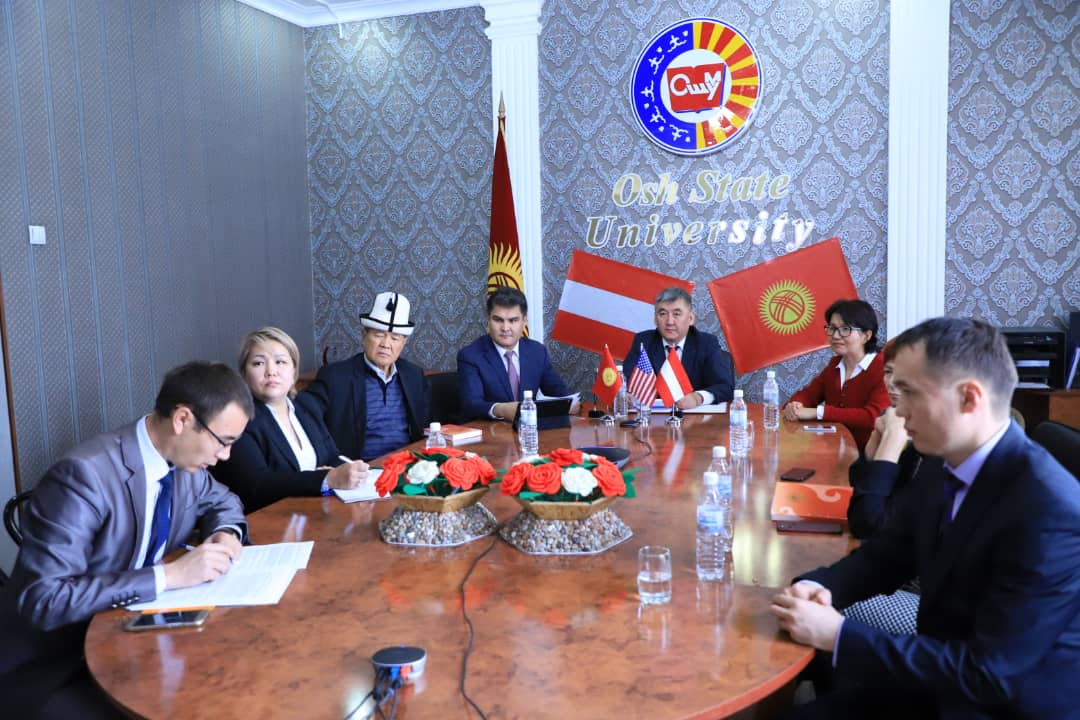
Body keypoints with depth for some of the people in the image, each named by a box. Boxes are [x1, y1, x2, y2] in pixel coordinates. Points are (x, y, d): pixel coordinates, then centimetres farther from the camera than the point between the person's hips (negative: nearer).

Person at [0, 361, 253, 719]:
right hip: (51, 664, -6)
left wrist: (225, 533, -6)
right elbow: (42, 600, -29)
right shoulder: (84, 475, -26)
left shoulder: (184, 461, -4)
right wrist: (167, 575, -32)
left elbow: (222, 500, 17)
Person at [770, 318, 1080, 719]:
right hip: (943, 682, 6)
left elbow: (988, 673, -25)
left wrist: (836, 635, -25)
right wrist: (819, 586, -11)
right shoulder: (943, 472, -2)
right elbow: (883, 556, 9)